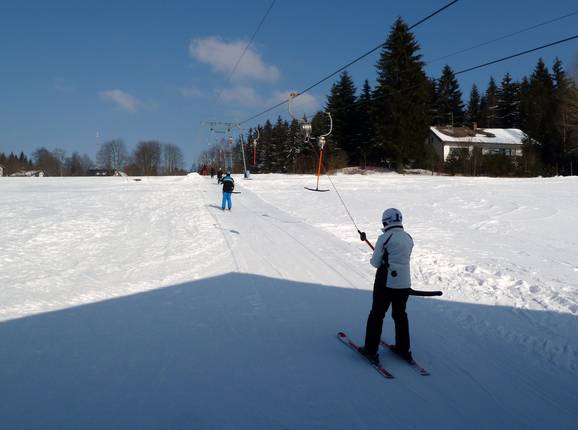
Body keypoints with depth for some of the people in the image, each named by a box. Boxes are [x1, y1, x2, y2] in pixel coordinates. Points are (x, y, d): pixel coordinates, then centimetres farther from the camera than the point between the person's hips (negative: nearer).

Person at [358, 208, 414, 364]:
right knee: (400, 314, 20)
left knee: (377, 315, 7)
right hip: (404, 284, 6)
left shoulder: (385, 238, -14)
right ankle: (403, 349, 29)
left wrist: (373, 259, 10)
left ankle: (371, 350, 12)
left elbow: (375, 262, -10)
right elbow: (404, 258, 12)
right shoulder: (409, 238, 4)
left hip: (386, 283, -6)